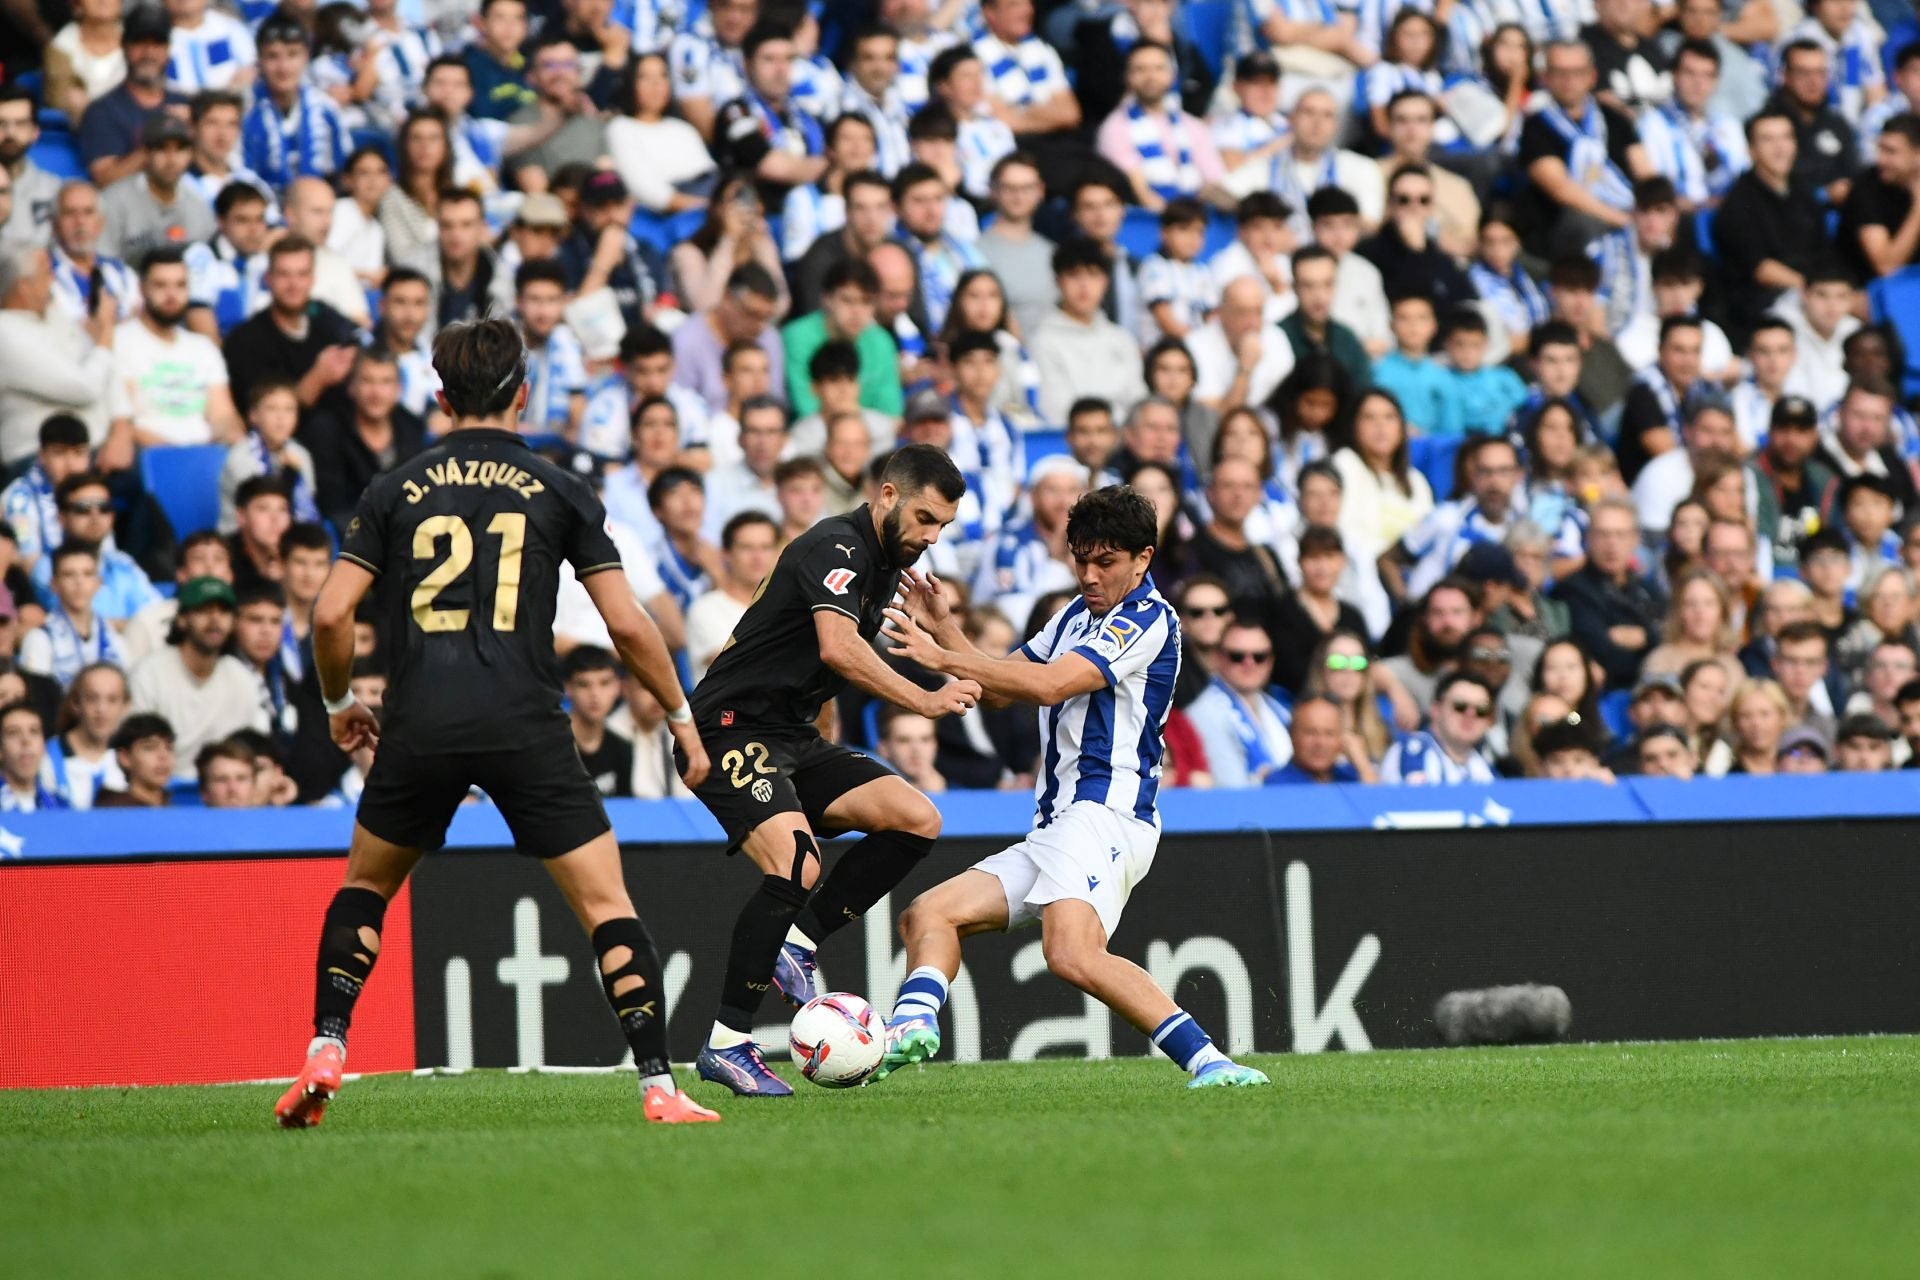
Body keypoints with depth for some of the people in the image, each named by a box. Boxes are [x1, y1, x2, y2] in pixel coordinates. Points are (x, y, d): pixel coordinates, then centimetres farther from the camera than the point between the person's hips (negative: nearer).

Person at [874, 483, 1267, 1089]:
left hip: (1106, 811, -10)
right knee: (927, 915, 4)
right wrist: (944, 627, 12)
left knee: (1073, 954, -32)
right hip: (1056, 824, 10)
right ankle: (911, 1024, -21)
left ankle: (1205, 1060, -34)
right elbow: (1003, 685, 28)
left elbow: (1050, 684, -17)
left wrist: (942, 658, -14)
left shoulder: (1148, 620, -7)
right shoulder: (1078, 614, 23)